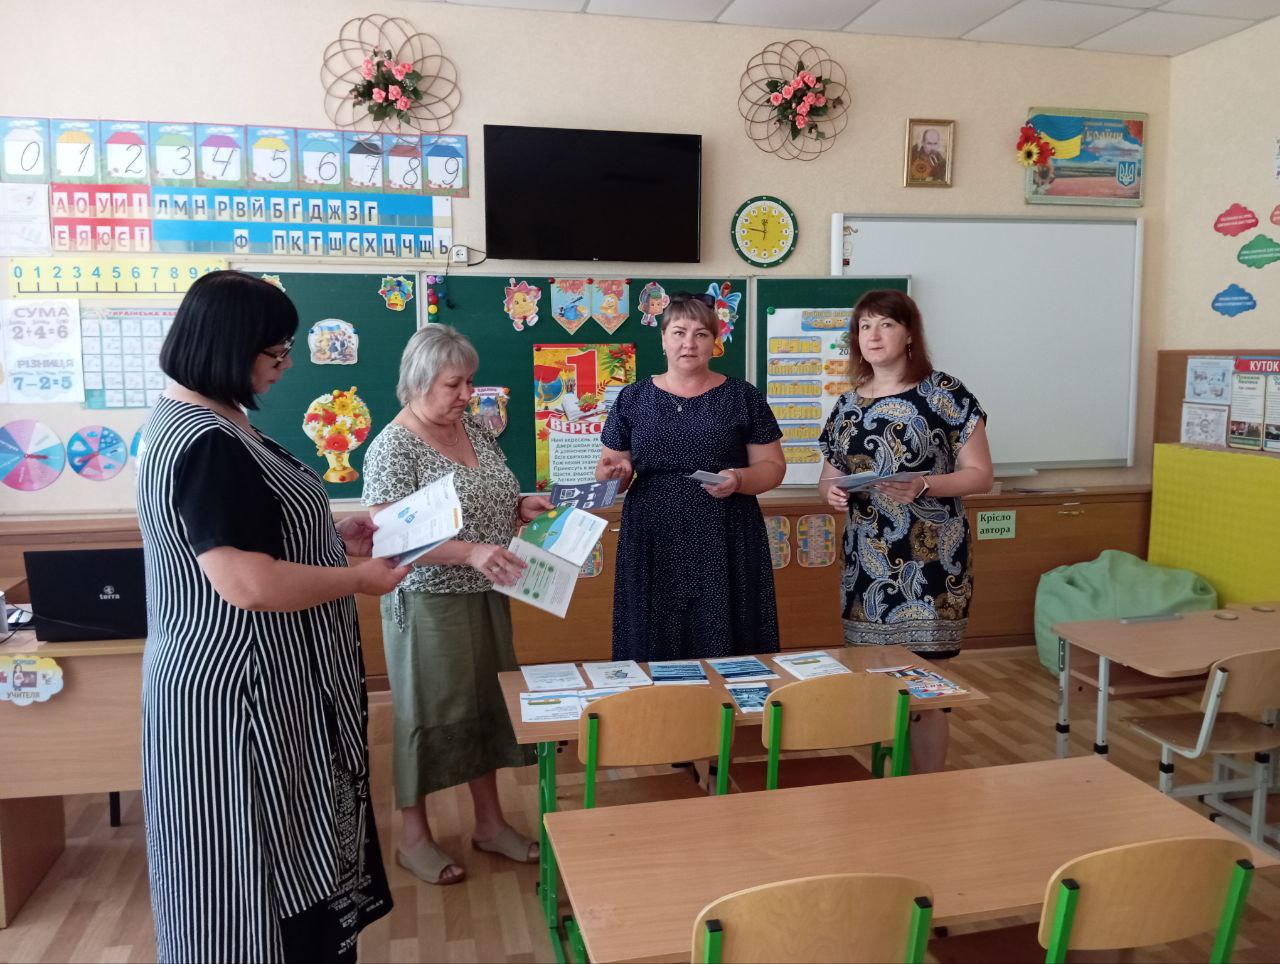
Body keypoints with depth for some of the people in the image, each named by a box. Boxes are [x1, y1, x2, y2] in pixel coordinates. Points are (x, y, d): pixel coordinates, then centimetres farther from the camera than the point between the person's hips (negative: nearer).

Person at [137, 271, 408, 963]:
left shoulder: (203, 418, 8)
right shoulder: (206, 444, -26)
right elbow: (248, 583, -30)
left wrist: (335, 537, 10)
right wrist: (359, 578, -18)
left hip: (244, 676, 10)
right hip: (235, 691, -10)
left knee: (284, 852, 24)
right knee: (251, 869, 8)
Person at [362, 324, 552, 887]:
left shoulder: (474, 428, 6)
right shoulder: (394, 447, -16)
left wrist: (522, 507, -3)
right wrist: (471, 552, -34)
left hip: (485, 597, 7)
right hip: (429, 603, -7)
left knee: (487, 703, 15)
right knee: (427, 713, 5)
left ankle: (490, 821, 32)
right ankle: (414, 838, 24)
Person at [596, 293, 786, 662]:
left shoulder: (743, 397, 4)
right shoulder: (632, 399, 7)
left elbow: (773, 466, 5)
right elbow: (607, 471, 10)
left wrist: (739, 479, -14)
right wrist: (616, 471, -12)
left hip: (724, 546, -1)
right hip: (651, 547, 1)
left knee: (724, 650, 1)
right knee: (653, 649, 4)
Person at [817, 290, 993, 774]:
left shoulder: (945, 394, -3)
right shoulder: (849, 403, 11)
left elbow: (980, 474, -4)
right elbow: (829, 475, 17)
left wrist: (923, 486, -20)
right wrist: (830, 491, -6)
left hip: (929, 561, -5)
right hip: (866, 560, 5)